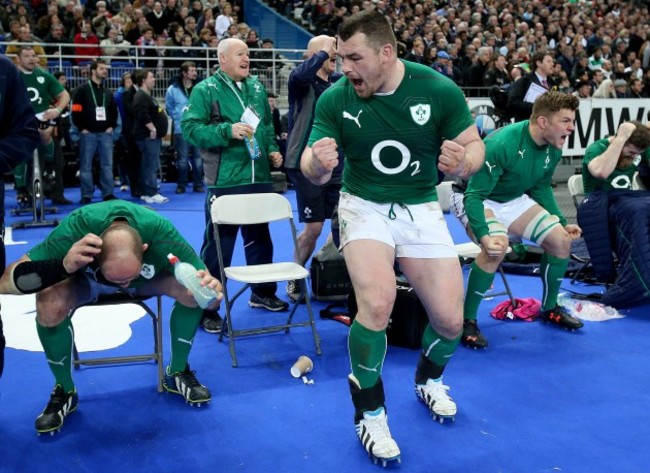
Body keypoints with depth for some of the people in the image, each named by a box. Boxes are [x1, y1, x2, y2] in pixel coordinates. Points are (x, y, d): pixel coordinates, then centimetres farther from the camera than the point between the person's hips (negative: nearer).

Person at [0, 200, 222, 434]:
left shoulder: (162, 236, -37)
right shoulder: (75, 229, -40)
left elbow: (202, 285, -28)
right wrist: (63, 266, -57)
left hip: (146, 280, 1)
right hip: (84, 278, -1)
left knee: (192, 292, -26)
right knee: (50, 305, -32)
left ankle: (177, 373, -1)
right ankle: (65, 391, -6)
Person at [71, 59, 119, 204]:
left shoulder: (108, 93, 17)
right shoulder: (82, 90, -1)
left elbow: (114, 111, 23)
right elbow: (76, 111, -7)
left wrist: (111, 126, 8)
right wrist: (82, 128, -11)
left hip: (105, 133, 5)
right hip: (88, 133, -5)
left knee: (107, 165, 3)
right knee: (86, 166, -1)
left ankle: (108, 193, 8)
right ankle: (86, 195, 4)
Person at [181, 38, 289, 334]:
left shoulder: (257, 87, 14)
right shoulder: (205, 90, -6)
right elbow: (189, 127, -14)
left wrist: (272, 149, 9)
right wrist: (228, 130, -23)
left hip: (259, 179, 7)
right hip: (225, 182, -6)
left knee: (260, 238, 18)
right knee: (218, 244, -2)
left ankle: (262, 293, 35)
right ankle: (208, 307, 9)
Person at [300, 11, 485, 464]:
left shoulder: (439, 89, -14)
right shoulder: (335, 99, -13)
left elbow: (476, 145, -3)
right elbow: (314, 172, -12)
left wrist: (461, 162, -28)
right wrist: (317, 163, -37)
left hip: (422, 208, 2)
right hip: (364, 206, -1)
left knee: (450, 320, -2)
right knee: (377, 301, -27)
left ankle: (428, 380, 36)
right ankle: (369, 411, -1)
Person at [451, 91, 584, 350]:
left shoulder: (553, 149, -8)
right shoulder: (502, 144, -33)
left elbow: (541, 188, 11)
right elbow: (474, 195, -32)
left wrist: (561, 223, 6)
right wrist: (483, 235, -45)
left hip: (514, 200, 8)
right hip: (478, 200, -8)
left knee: (561, 241, -1)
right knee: (497, 245, -34)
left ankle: (549, 309, 22)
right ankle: (467, 321, -19)